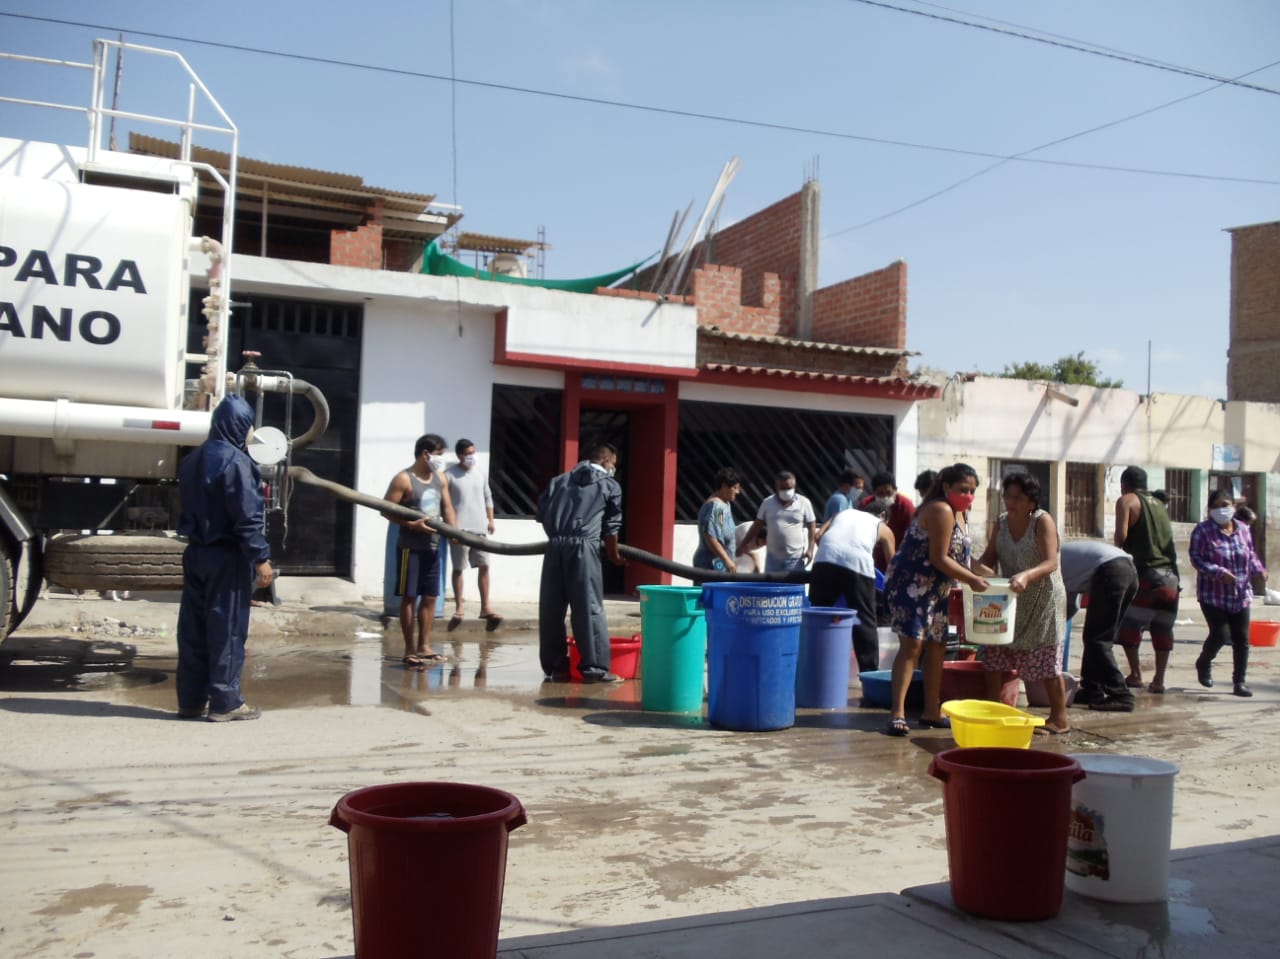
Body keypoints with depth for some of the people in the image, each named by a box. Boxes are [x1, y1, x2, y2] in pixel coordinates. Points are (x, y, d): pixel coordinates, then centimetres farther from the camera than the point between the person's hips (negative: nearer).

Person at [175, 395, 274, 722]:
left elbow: (186, 510, 17)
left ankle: (190, 700, 17)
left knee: (193, 629, 10)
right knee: (227, 630, -1)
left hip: (196, 553, 8)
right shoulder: (235, 461, -15)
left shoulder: (193, 461, 12)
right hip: (227, 557, -8)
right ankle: (225, 702, 3)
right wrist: (261, 558, -16)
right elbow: (247, 517, -18)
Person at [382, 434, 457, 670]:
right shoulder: (404, 479, -11)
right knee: (409, 597, -1)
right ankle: (409, 650, 5)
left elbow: (447, 507, 12)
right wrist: (412, 524, -23)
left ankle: (424, 646, 20)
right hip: (410, 547, -7)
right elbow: (386, 509, -13)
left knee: (430, 597, 10)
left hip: (433, 546, 7)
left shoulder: (441, 478, 10)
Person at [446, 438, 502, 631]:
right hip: (459, 529, -5)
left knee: (484, 566, 3)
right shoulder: (449, 474, -5)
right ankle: (458, 609, 10)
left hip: (480, 528, 5)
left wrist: (490, 520, 8)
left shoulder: (480, 472, 11)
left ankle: (485, 608, 8)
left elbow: (488, 497, 17)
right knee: (458, 569, 3)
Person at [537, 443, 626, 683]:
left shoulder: (560, 480, 21)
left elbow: (542, 512, 18)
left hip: (555, 546, 4)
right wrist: (614, 555, 26)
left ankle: (554, 666, 13)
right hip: (583, 547, -4)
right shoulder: (610, 486, 11)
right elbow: (611, 527, 11)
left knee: (551, 609, 8)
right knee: (589, 608, -1)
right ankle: (595, 667, -2)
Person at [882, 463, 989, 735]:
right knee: (912, 644, -16)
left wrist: (977, 575, 5)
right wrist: (972, 579, -17)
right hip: (910, 583, -10)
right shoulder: (941, 510, -18)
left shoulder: (959, 513, 13)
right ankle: (897, 713, -17)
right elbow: (939, 558, -21)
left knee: (937, 646, 12)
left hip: (935, 588, 10)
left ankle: (932, 712, 20)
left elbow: (958, 554, 18)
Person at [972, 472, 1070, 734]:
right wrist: (981, 566, -22)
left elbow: (1051, 563, -22)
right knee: (994, 654, 3)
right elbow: (990, 556, 2)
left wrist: (1026, 575, -40)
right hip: (1010, 598, 6)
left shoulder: (1042, 521, -14)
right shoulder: (1000, 522, 3)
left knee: (1047, 662, 0)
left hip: (1042, 600, -6)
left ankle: (1059, 718, 13)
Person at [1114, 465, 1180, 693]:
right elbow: (1168, 537, 19)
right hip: (1170, 576, 6)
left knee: (1128, 625, 3)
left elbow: (1121, 534, -11)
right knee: (1163, 629, 10)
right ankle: (1159, 680, 11)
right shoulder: (1159, 504, 21)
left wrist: (1117, 548, 8)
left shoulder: (1127, 501, 2)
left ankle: (1136, 674, -1)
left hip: (1146, 574, -6)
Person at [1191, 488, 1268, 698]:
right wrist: (1219, 572, -26)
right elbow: (1196, 559, -14)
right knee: (1220, 635, -9)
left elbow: (1250, 555, 16)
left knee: (1242, 640, 3)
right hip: (1213, 596, -5)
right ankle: (1203, 664, 21)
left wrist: (1259, 568, -5)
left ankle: (1239, 683, 13)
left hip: (1241, 595, 5)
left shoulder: (1243, 529, 6)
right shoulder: (1202, 531, -9)